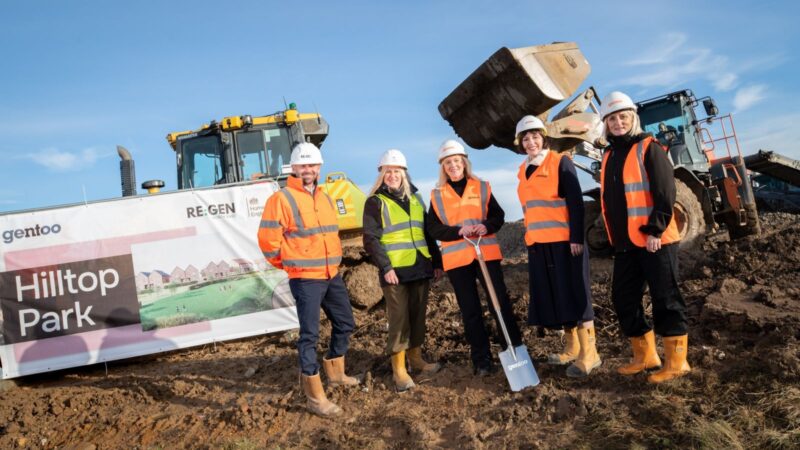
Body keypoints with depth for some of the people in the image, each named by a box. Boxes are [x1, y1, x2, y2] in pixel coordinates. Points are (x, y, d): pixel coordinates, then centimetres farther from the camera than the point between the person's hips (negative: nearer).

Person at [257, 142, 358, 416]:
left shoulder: (324, 197, 12)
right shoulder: (282, 198, -12)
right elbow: (267, 239, -12)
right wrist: (289, 264, -2)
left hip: (332, 274, 8)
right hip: (305, 278, -8)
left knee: (345, 324, 18)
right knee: (310, 334, -3)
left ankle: (335, 373, 39)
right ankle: (315, 396, 6)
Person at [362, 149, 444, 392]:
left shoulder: (415, 198, 15)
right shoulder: (375, 202, -1)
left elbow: (427, 232, 19)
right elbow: (371, 239, -7)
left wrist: (437, 261, 14)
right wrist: (385, 267, -15)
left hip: (421, 267, 5)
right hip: (395, 271, -5)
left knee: (418, 315, 12)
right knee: (399, 319, -4)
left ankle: (416, 359, 26)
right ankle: (399, 370, 5)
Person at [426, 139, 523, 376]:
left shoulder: (482, 187, 8)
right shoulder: (437, 195, 6)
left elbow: (498, 215, 5)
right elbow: (433, 228, 0)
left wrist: (486, 226, -17)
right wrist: (459, 231, -17)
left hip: (486, 253, 0)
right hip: (457, 259, 0)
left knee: (501, 303, -1)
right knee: (470, 311, 6)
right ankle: (482, 360, 14)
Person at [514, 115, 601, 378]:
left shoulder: (560, 162, -5)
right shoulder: (523, 170, 14)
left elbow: (576, 202, -10)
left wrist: (576, 237, -17)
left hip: (564, 240, -6)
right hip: (537, 244, 7)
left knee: (575, 294, -4)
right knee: (554, 296, 10)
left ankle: (589, 355, 2)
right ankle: (571, 349, 21)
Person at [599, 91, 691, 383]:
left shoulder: (648, 148, -5)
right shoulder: (609, 156, 16)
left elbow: (665, 193, -12)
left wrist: (655, 230, -17)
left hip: (654, 240, -7)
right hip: (625, 244, 8)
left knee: (665, 299, -1)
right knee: (623, 299, 10)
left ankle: (676, 361, 10)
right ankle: (645, 356, 23)